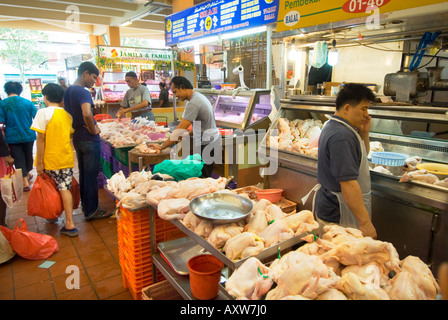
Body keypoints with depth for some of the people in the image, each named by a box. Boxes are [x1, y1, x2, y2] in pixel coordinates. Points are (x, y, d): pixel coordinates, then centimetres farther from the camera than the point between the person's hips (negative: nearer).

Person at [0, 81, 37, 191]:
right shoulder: (27, 102, -2)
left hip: (13, 137, -2)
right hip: (28, 136, 2)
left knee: (18, 159, 5)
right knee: (28, 155, 21)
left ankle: (25, 181, 2)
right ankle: (27, 174, 40)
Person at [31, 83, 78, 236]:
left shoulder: (43, 113, -10)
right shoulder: (67, 114, 6)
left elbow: (41, 139, -12)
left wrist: (39, 162, -8)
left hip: (50, 160, -4)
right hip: (67, 159, 4)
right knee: (65, 188, 3)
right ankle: (69, 224, 0)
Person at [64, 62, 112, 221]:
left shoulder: (68, 91, 9)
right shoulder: (83, 92, -20)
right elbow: (87, 114, -37)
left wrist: (77, 127, 13)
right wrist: (93, 130, -22)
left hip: (76, 138, 9)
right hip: (89, 140, -9)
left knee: (83, 174, 19)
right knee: (91, 176, 1)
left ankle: (85, 205, 32)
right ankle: (91, 211, 12)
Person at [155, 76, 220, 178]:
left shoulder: (193, 103, -21)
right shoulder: (199, 96, 11)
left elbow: (180, 130, -24)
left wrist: (162, 146, -17)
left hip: (207, 144, -10)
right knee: (205, 178, 13)